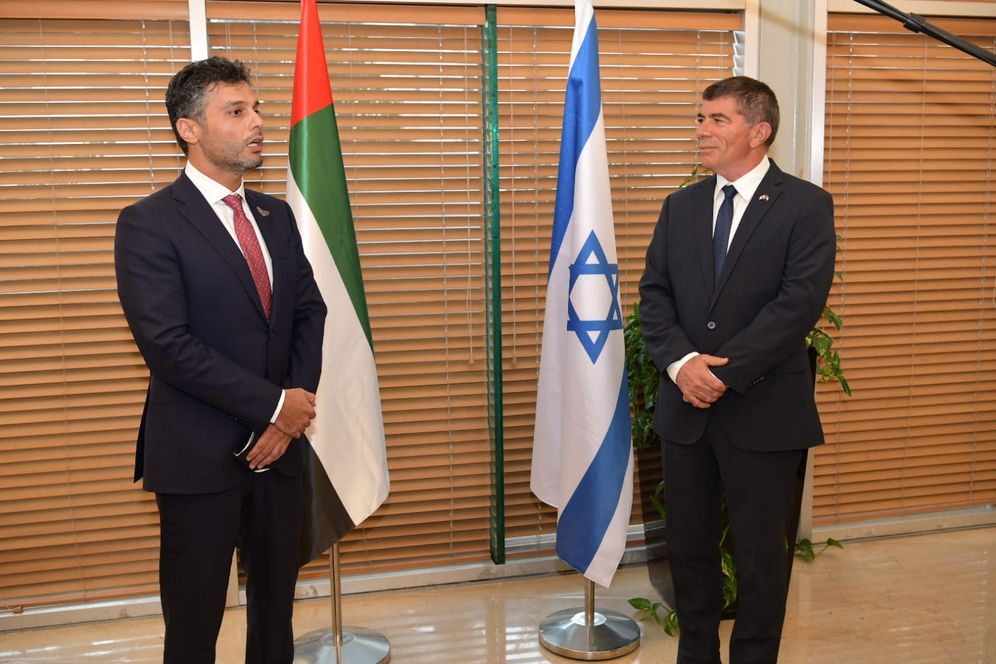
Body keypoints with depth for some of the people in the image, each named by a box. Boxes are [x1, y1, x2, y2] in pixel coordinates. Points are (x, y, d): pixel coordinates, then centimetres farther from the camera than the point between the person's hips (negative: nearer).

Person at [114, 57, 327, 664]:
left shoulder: (276, 215, 10)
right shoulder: (149, 223, -10)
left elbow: (309, 313, 8)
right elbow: (168, 345, -18)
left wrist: (295, 407, -7)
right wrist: (274, 405, -15)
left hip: (280, 442, 6)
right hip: (200, 456, -5)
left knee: (276, 609, 17)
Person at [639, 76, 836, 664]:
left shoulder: (806, 205, -5)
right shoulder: (681, 206, 10)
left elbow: (801, 301, -15)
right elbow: (654, 292, 4)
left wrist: (724, 371, -19)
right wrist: (680, 362, -13)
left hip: (762, 410, -4)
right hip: (685, 405, 5)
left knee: (760, 553, 9)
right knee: (688, 545, 14)